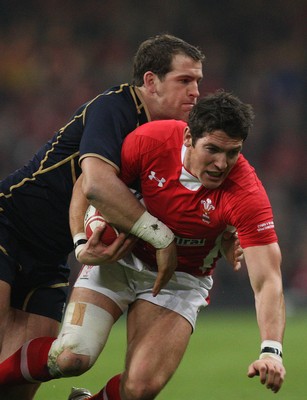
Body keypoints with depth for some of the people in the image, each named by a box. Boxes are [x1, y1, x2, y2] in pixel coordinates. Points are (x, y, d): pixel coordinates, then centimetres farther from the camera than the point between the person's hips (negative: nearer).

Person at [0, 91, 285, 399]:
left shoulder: (248, 196, -27)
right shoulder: (151, 140, -23)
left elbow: (267, 280, -31)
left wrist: (270, 351, -44)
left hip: (181, 279, 0)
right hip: (121, 257, 0)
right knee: (72, 356, -22)